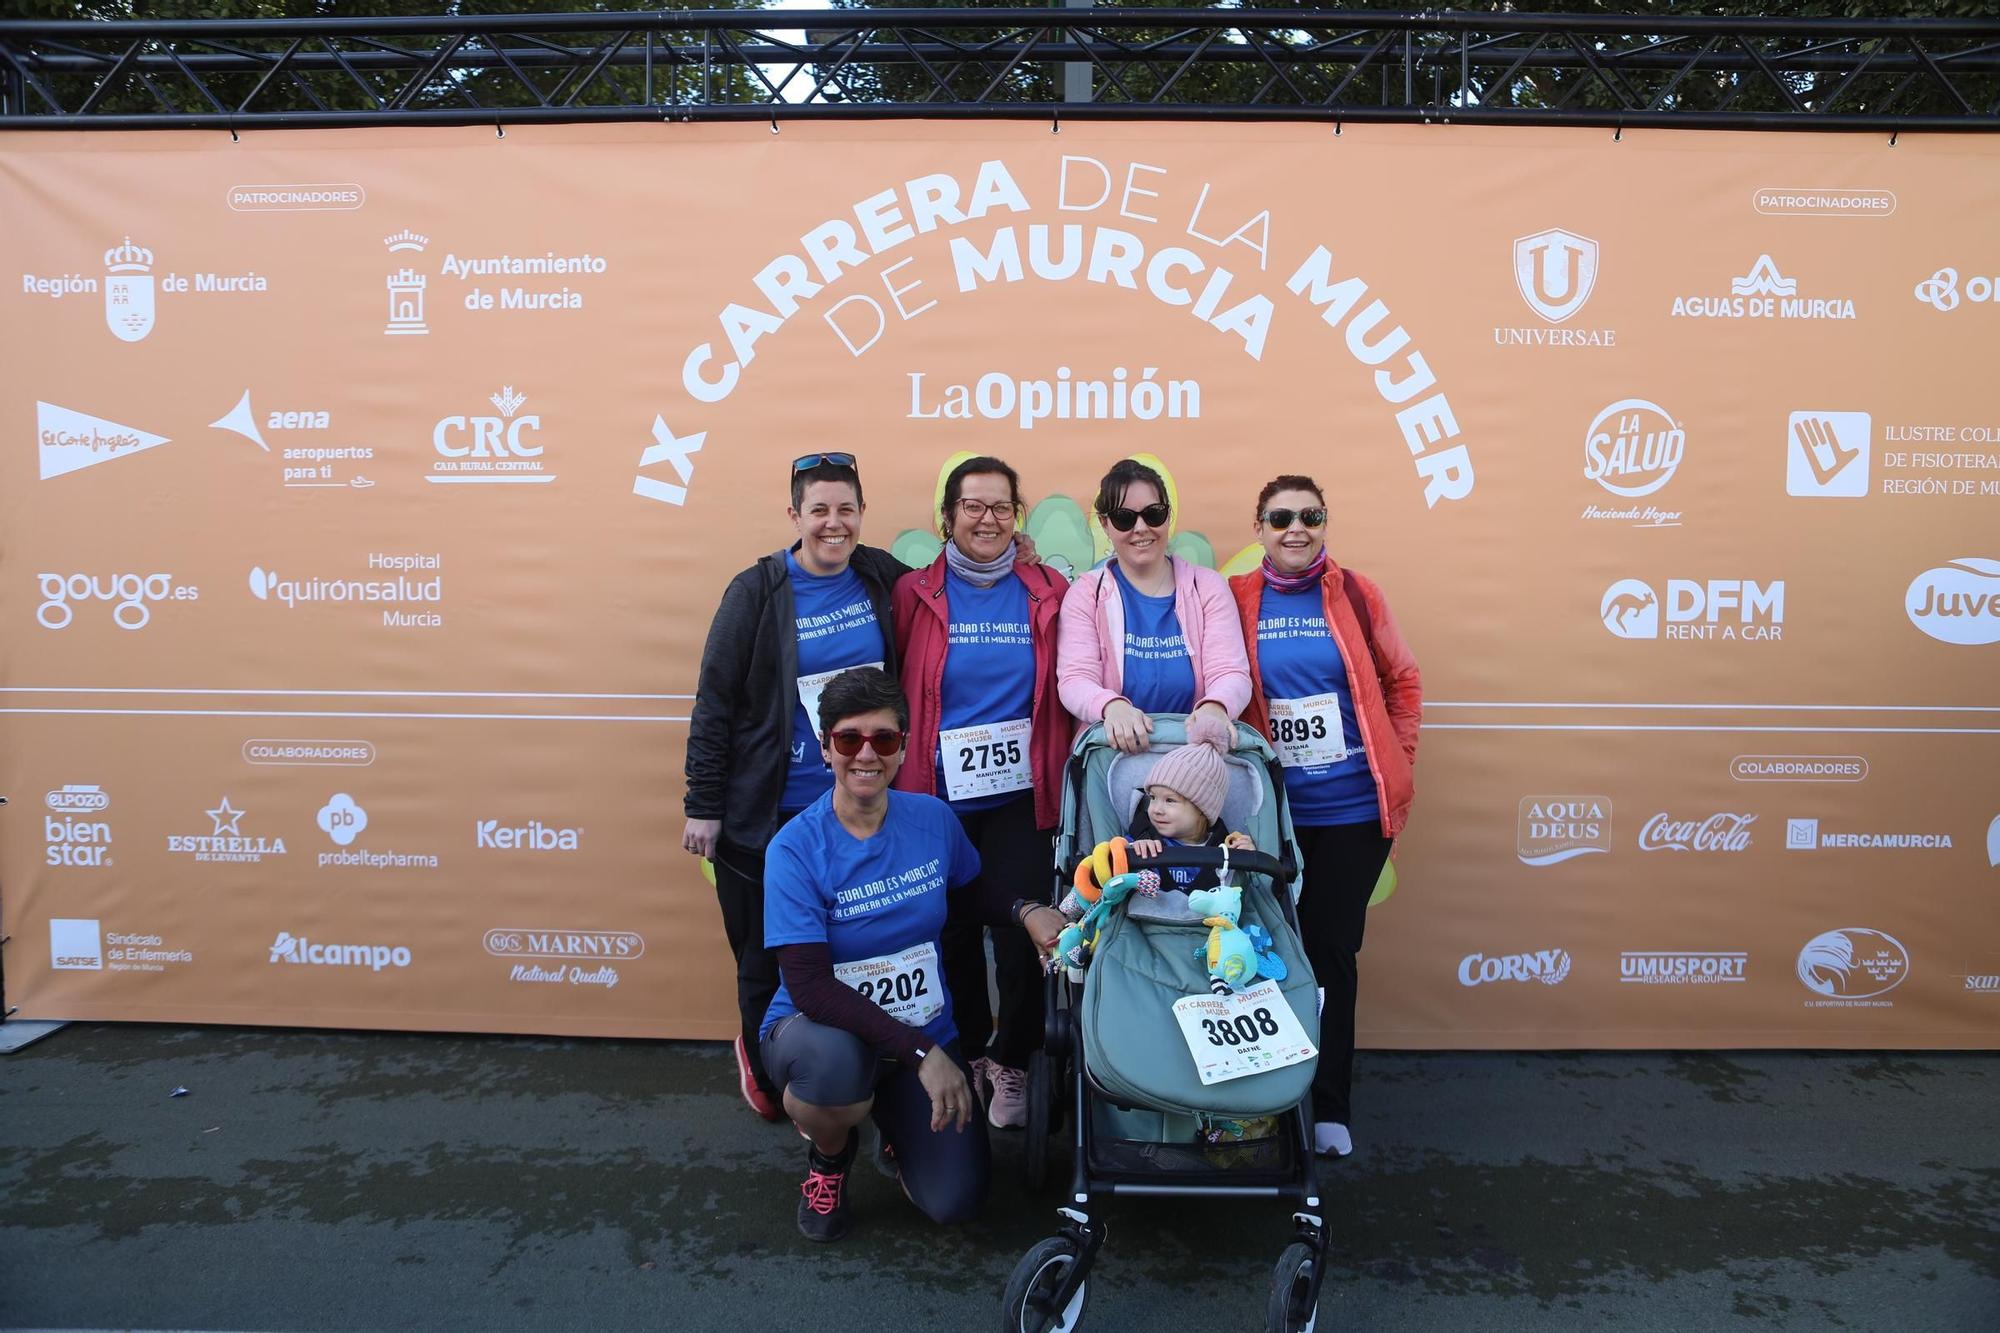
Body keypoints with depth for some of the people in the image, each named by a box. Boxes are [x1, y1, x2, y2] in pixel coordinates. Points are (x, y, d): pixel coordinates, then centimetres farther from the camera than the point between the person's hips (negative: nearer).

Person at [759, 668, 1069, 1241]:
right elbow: (809, 987, -23)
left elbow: (968, 896, 14)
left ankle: (898, 1124, 25)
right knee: (834, 1063, -39)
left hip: (926, 1033, 3)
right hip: (822, 1029, -3)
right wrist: (918, 1051, -29)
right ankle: (829, 1154, 1)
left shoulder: (934, 819, -5)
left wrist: (1027, 912, -8)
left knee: (955, 1201, -12)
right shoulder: (795, 848, -18)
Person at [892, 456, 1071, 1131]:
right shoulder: (915, 593, 0)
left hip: (1021, 798, 0)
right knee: (953, 937, 11)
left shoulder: (1048, 594, 2)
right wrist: (897, 782, -4)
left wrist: (1069, 780, -4)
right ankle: (969, 1055, 35)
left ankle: (1011, 1063, 24)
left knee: (1022, 937, -1)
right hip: (938, 797, 0)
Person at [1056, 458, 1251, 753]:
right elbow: (1075, 679, -5)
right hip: (1115, 750, -1)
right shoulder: (1086, 594, 8)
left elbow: (1231, 673, -1)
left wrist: (1215, 708, -26)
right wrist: (1111, 706, -29)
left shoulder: (1208, 586, 11)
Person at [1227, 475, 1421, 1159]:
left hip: (1351, 807, 0)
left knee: (1332, 950, 7)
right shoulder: (1233, 600, 1)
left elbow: (1402, 680, 10)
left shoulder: (1355, 595, 2)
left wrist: (1398, 760, 5)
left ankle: (1329, 1104, 20)